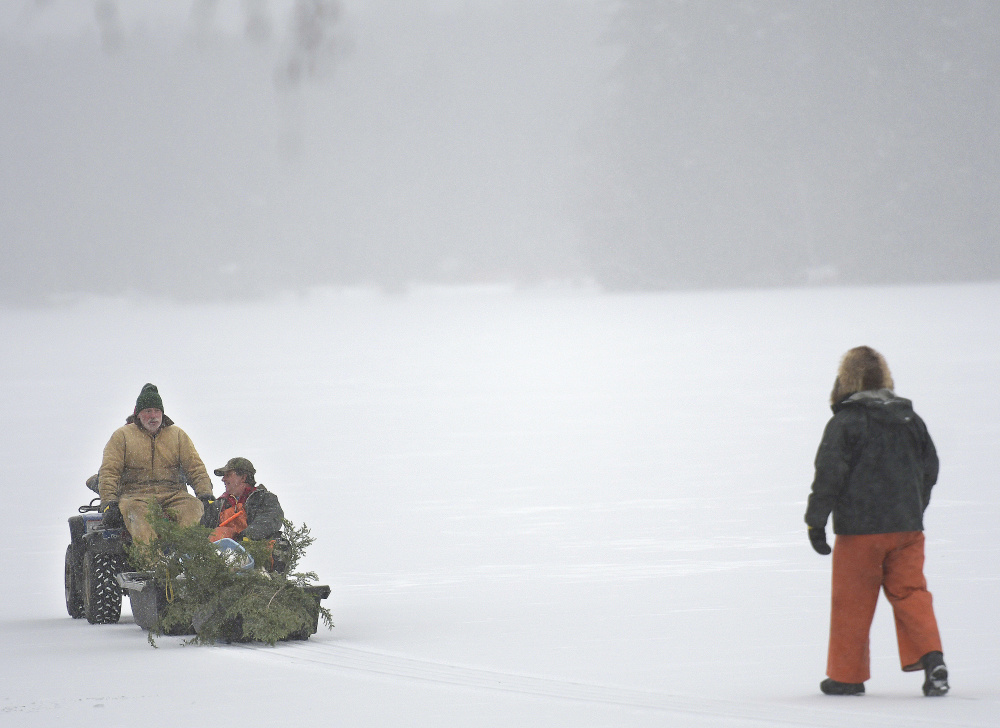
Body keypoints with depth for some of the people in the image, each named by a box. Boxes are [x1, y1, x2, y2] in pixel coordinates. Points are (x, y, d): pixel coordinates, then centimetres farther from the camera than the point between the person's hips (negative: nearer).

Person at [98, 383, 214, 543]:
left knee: (193, 507, -32)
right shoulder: (121, 436, 13)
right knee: (137, 512, -39)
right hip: (135, 496, -2)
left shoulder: (178, 435, 20)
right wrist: (109, 504, -10)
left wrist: (205, 496, -2)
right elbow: (108, 473, 6)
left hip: (173, 495, 2)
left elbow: (195, 468, 15)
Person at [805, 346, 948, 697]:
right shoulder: (910, 419, 9)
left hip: (859, 529, -4)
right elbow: (930, 469, 17)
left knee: (852, 601, 5)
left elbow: (829, 474, -12)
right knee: (910, 592, 7)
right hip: (907, 528, 4)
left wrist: (815, 520, -7)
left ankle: (846, 675, 11)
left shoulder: (845, 422, -9)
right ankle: (931, 656, -12)